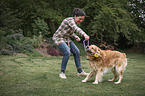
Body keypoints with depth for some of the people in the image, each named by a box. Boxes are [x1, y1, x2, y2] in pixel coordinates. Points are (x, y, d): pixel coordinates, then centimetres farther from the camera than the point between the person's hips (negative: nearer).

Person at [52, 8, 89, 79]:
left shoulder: (75, 22, 4)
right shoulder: (70, 20, -24)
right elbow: (76, 29, -44)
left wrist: (76, 37, -4)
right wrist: (84, 35, -60)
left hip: (66, 39, 9)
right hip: (59, 38, -9)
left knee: (76, 51, 2)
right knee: (67, 52, -26)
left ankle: (80, 71, 12)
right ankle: (62, 73, -14)